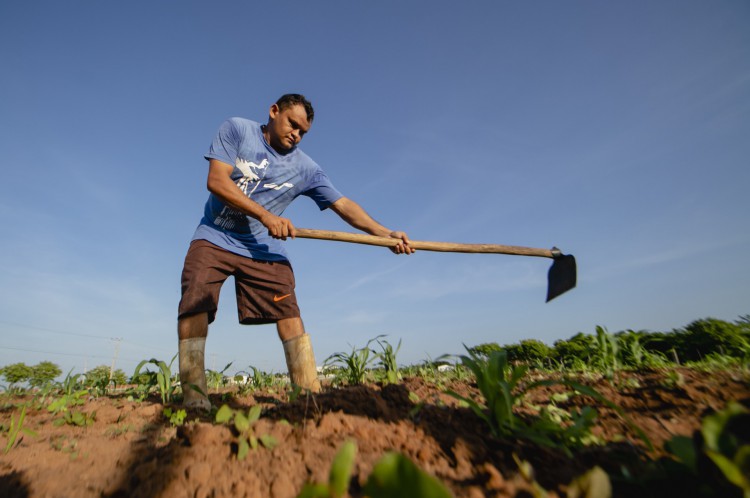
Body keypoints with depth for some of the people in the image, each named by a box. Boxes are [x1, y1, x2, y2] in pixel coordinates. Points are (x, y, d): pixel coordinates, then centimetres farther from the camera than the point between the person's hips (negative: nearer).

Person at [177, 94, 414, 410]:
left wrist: (386, 234, -17)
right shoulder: (236, 129, -2)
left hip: (263, 247, 1)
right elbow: (216, 181, -13)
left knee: (289, 315, -10)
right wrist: (266, 216, -22)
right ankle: (193, 396, -3)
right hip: (215, 238, 0)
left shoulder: (306, 169, -1)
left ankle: (310, 394, -5)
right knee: (195, 304, -13)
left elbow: (343, 205, -5)